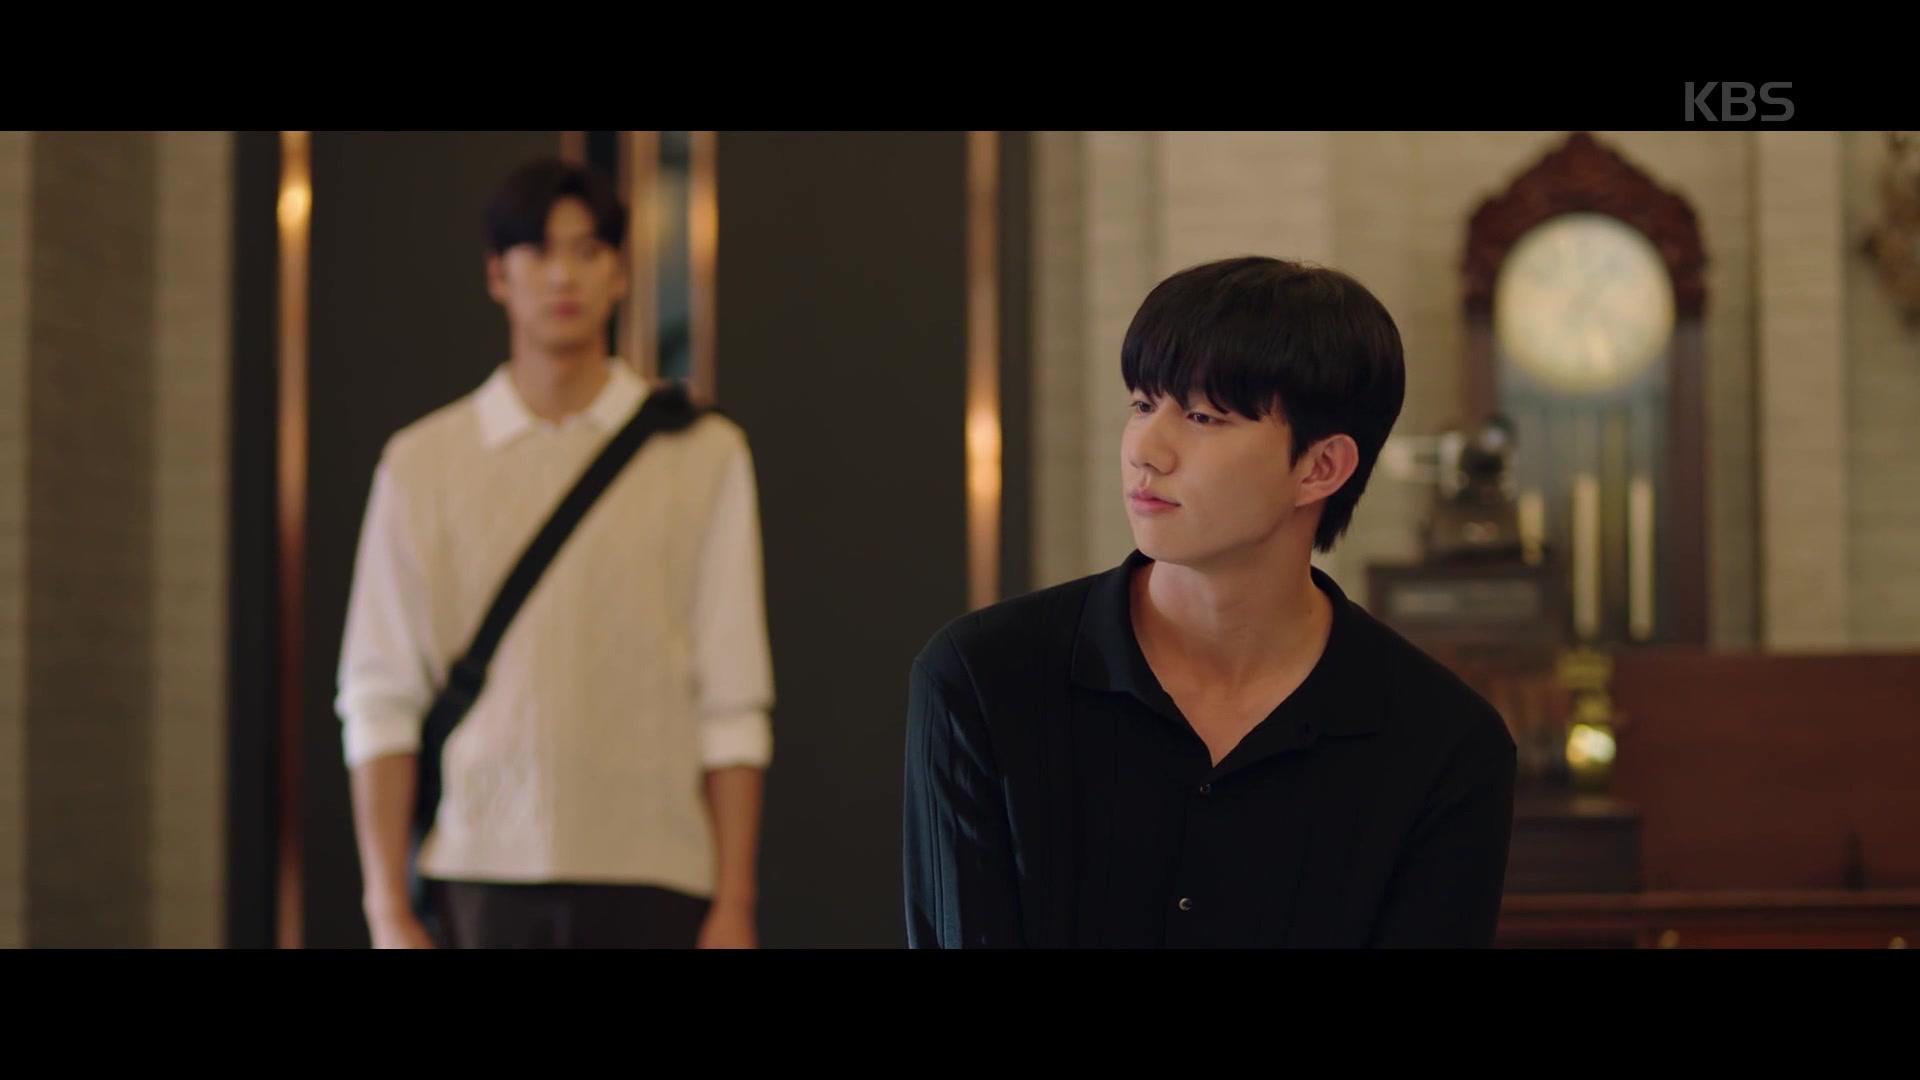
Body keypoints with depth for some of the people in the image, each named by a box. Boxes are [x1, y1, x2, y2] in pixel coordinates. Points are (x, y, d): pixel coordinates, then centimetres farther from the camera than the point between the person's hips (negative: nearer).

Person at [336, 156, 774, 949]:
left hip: (653, 881, 0)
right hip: (480, 879, 1)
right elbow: (380, 700, 4)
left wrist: (734, 905, -2)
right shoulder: (423, 463, 7)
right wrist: (389, 910, -2)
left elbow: (733, 703, 2)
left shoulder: (703, 456, 5)